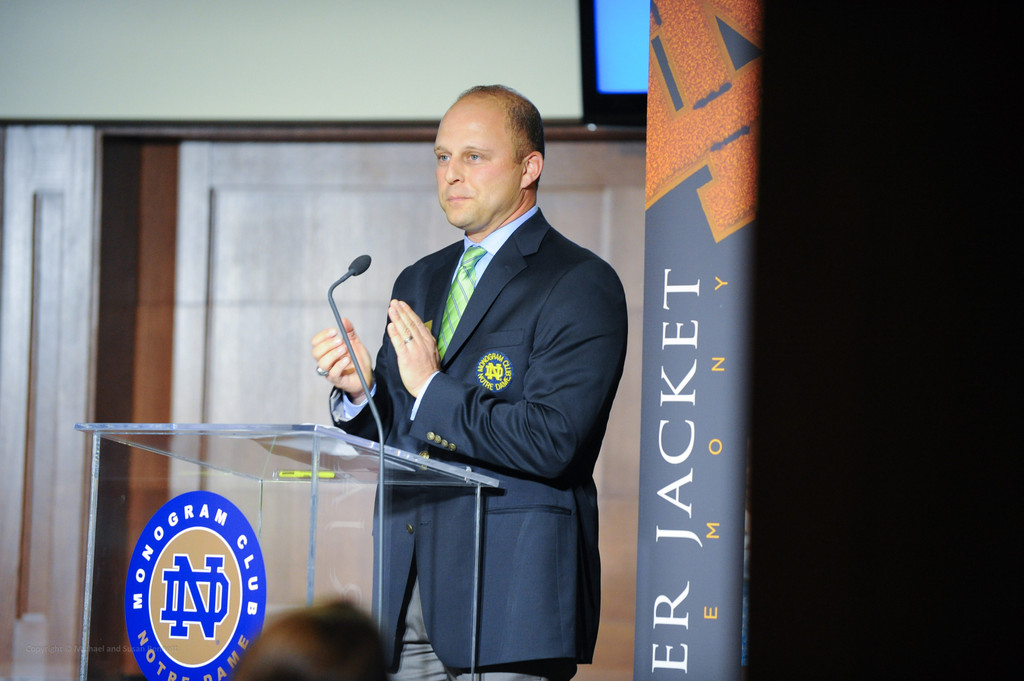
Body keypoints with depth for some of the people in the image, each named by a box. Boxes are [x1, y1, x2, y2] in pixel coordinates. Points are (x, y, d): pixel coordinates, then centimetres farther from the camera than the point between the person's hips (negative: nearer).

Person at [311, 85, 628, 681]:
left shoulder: (582, 286, -5)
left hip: (510, 586, -6)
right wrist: (359, 390, -1)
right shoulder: (420, 283, 19)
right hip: (408, 584, 6)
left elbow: (552, 444, -16)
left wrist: (433, 391, -13)